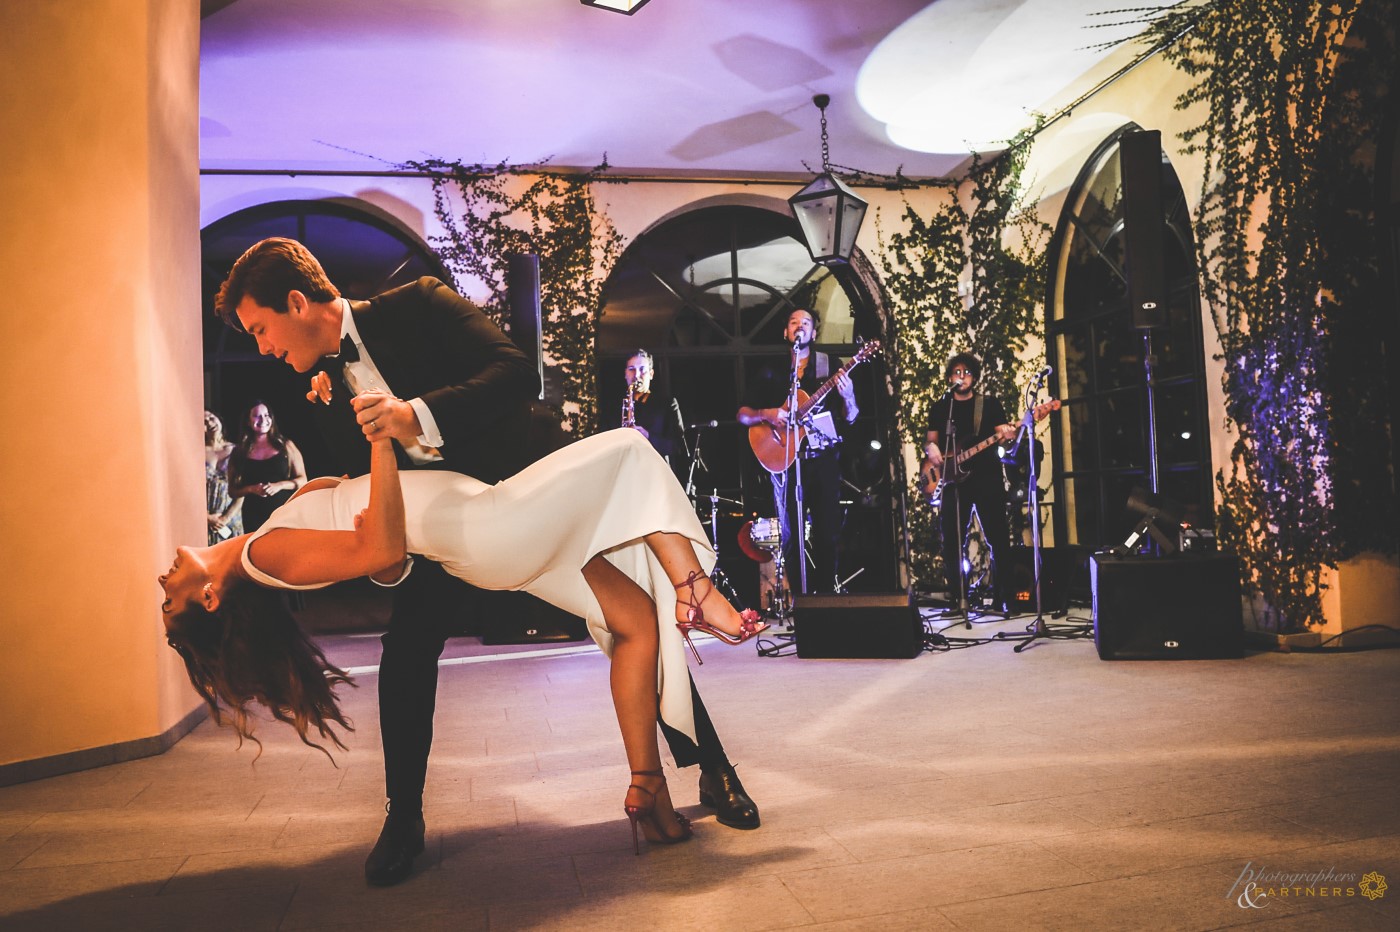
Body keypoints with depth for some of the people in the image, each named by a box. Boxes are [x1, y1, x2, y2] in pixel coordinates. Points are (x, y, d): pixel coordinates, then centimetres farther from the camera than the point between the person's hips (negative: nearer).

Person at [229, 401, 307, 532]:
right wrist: (251, 489, -12)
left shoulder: (286, 445, 7)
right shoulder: (240, 452, 7)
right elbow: (232, 491, 6)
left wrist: (279, 485, -10)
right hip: (255, 516, 0)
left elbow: (302, 480, 6)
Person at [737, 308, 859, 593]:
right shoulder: (772, 372, 10)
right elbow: (742, 414, 9)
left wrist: (848, 396, -16)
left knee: (828, 534, -3)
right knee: (792, 536, 1)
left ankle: (826, 594, 9)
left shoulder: (829, 366, 9)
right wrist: (765, 414, -12)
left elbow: (850, 418, 6)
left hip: (823, 460, 0)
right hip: (785, 460, 0)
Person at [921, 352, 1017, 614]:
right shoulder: (939, 407, 14)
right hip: (953, 480, 2)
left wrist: (1007, 435, -19)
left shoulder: (989, 403, 10)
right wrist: (932, 449, -9)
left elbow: (1002, 432, 5)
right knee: (951, 541, 1)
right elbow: (930, 440, 14)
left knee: (998, 539, -4)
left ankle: (1003, 598, 1)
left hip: (987, 477, -2)